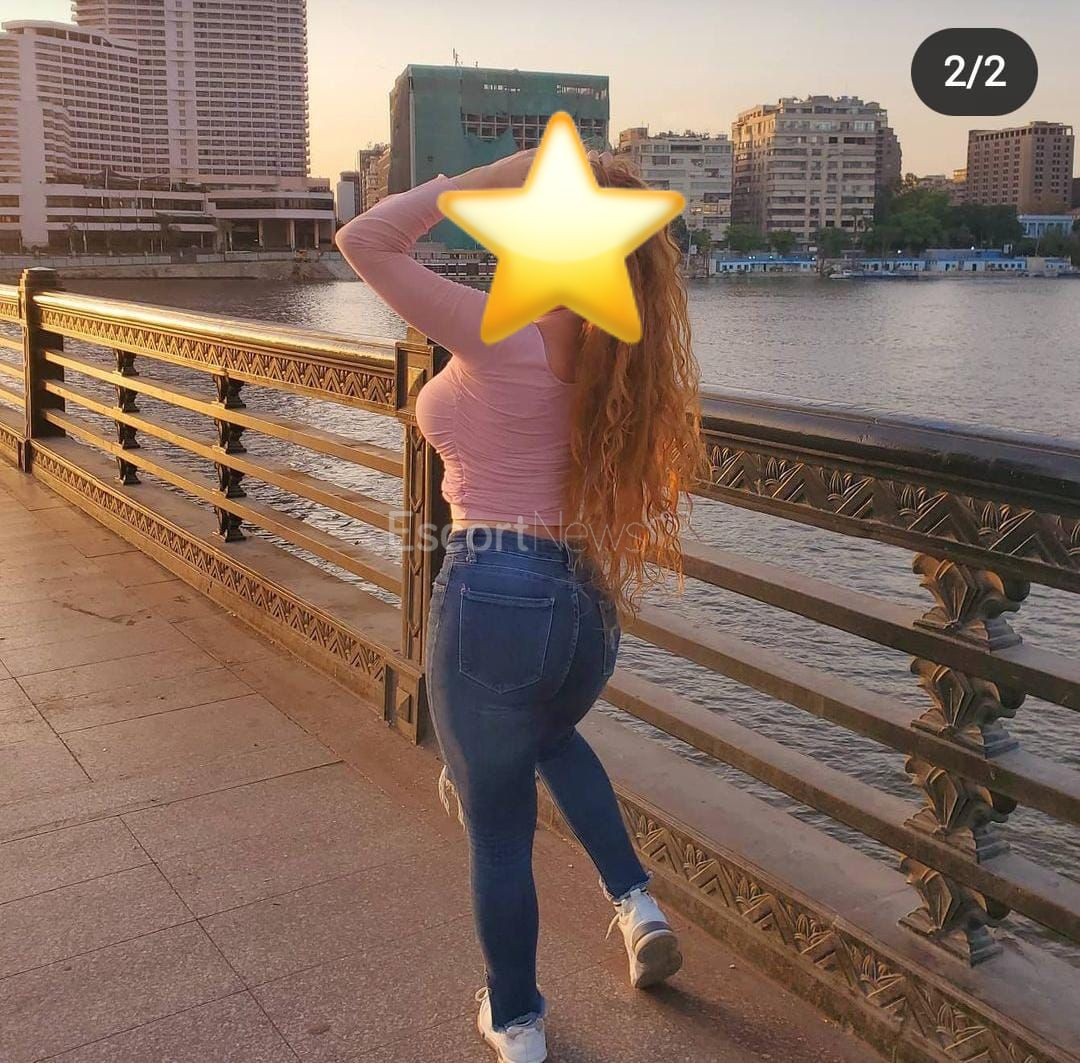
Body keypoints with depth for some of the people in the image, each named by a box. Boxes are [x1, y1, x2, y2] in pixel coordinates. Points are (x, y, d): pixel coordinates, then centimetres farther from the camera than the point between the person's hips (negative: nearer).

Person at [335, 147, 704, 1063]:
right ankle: (637, 903, 28)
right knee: (552, 738, 38)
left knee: (499, 825, 13)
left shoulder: (500, 333, -15)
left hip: (494, 597, -6)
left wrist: (490, 174, -10)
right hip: (588, 598, 7)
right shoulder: (613, 344, 2)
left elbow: (363, 239, -12)